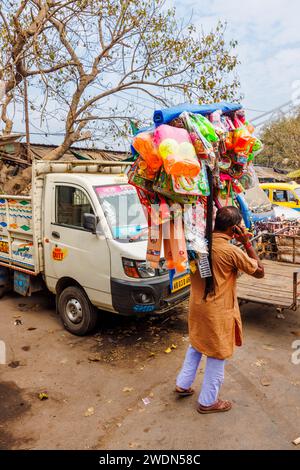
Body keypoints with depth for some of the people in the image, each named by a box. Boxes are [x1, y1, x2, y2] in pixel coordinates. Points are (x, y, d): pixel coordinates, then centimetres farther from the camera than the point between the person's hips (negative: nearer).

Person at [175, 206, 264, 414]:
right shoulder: (232, 251, -23)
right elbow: (260, 271, -11)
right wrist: (247, 243, -11)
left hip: (197, 305, 7)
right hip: (218, 312, -6)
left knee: (196, 346, 27)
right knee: (217, 356, 12)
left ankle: (183, 385, 38)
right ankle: (207, 402, 28)